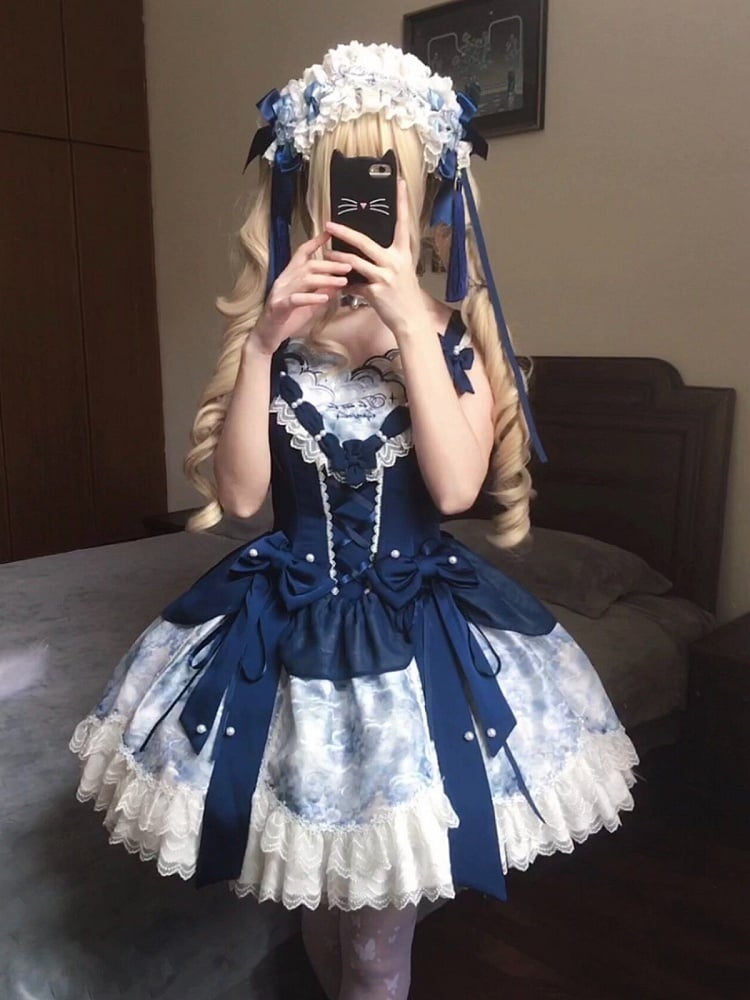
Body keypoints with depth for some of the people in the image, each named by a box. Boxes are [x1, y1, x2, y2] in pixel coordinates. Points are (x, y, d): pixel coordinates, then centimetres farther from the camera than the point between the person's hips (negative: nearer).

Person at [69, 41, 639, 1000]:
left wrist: (412, 327, -23)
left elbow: (456, 487, -19)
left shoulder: (453, 334, -4)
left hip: (417, 611, -1)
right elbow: (238, 492, -10)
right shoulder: (271, 330, -1)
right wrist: (262, 345, -19)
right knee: (305, 843, 20)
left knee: (384, 873, 10)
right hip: (287, 614, 2)